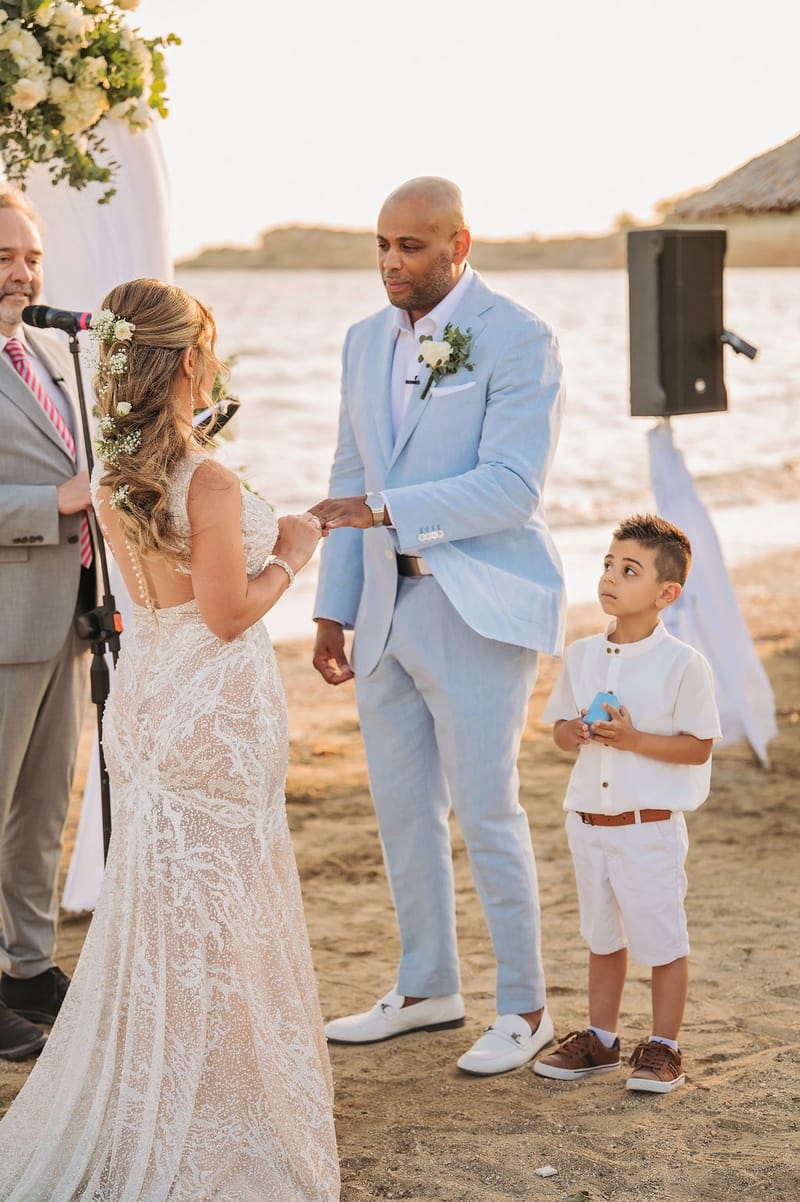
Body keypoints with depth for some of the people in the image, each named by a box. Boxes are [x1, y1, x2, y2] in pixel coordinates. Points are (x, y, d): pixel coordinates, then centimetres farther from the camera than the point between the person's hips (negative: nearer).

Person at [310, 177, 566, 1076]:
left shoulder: (518, 340, -10)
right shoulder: (366, 342, 11)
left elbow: (511, 487, -18)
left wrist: (385, 511, -26)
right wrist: (334, 610, 12)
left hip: (479, 610, -7)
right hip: (387, 606, 7)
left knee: (486, 809, -3)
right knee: (401, 808, 13)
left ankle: (524, 1009, 12)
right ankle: (426, 987, 28)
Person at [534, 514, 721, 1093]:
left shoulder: (683, 664, -12)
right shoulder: (582, 655, 4)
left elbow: (698, 747, -12)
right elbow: (560, 729, 12)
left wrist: (633, 738, -23)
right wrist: (578, 731, -10)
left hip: (651, 825, -5)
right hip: (590, 822, 6)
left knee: (662, 937, 3)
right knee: (604, 935, 18)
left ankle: (663, 1048, 16)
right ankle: (601, 1039, 30)